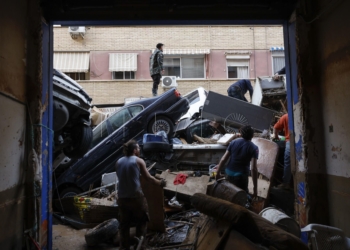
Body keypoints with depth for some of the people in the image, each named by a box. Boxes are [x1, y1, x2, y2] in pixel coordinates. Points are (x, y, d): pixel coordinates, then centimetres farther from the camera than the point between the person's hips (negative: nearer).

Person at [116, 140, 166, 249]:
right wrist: (160, 183, 12)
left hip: (122, 197, 5)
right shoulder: (138, 161, -5)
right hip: (136, 196, -4)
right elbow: (148, 178, -3)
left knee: (124, 224, 16)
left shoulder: (118, 162, 8)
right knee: (141, 220, 16)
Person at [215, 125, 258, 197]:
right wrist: (255, 188, -15)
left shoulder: (233, 142, 0)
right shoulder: (254, 148, -10)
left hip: (229, 174, 4)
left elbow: (223, 159, 0)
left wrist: (218, 173, 12)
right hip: (241, 177, -4)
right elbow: (253, 168, -17)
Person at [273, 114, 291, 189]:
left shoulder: (285, 116, 7)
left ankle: (286, 184, 7)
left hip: (290, 142, -2)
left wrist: (276, 136, 25)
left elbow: (276, 128, 8)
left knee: (288, 163, 5)